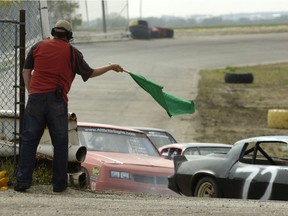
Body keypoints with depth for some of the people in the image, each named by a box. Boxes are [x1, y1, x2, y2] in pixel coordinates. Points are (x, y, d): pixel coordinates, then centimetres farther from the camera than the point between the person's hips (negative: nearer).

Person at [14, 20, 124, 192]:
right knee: (60, 143, 8)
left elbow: (26, 71, 10)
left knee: (29, 140, 5)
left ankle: (23, 180, -1)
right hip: (57, 100, -1)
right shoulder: (72, 52, 5)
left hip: (36, 96, 1)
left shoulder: (38, 47, 10)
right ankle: (59, 183, 9)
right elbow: (89, 73, 12)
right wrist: (111, 67, 24)